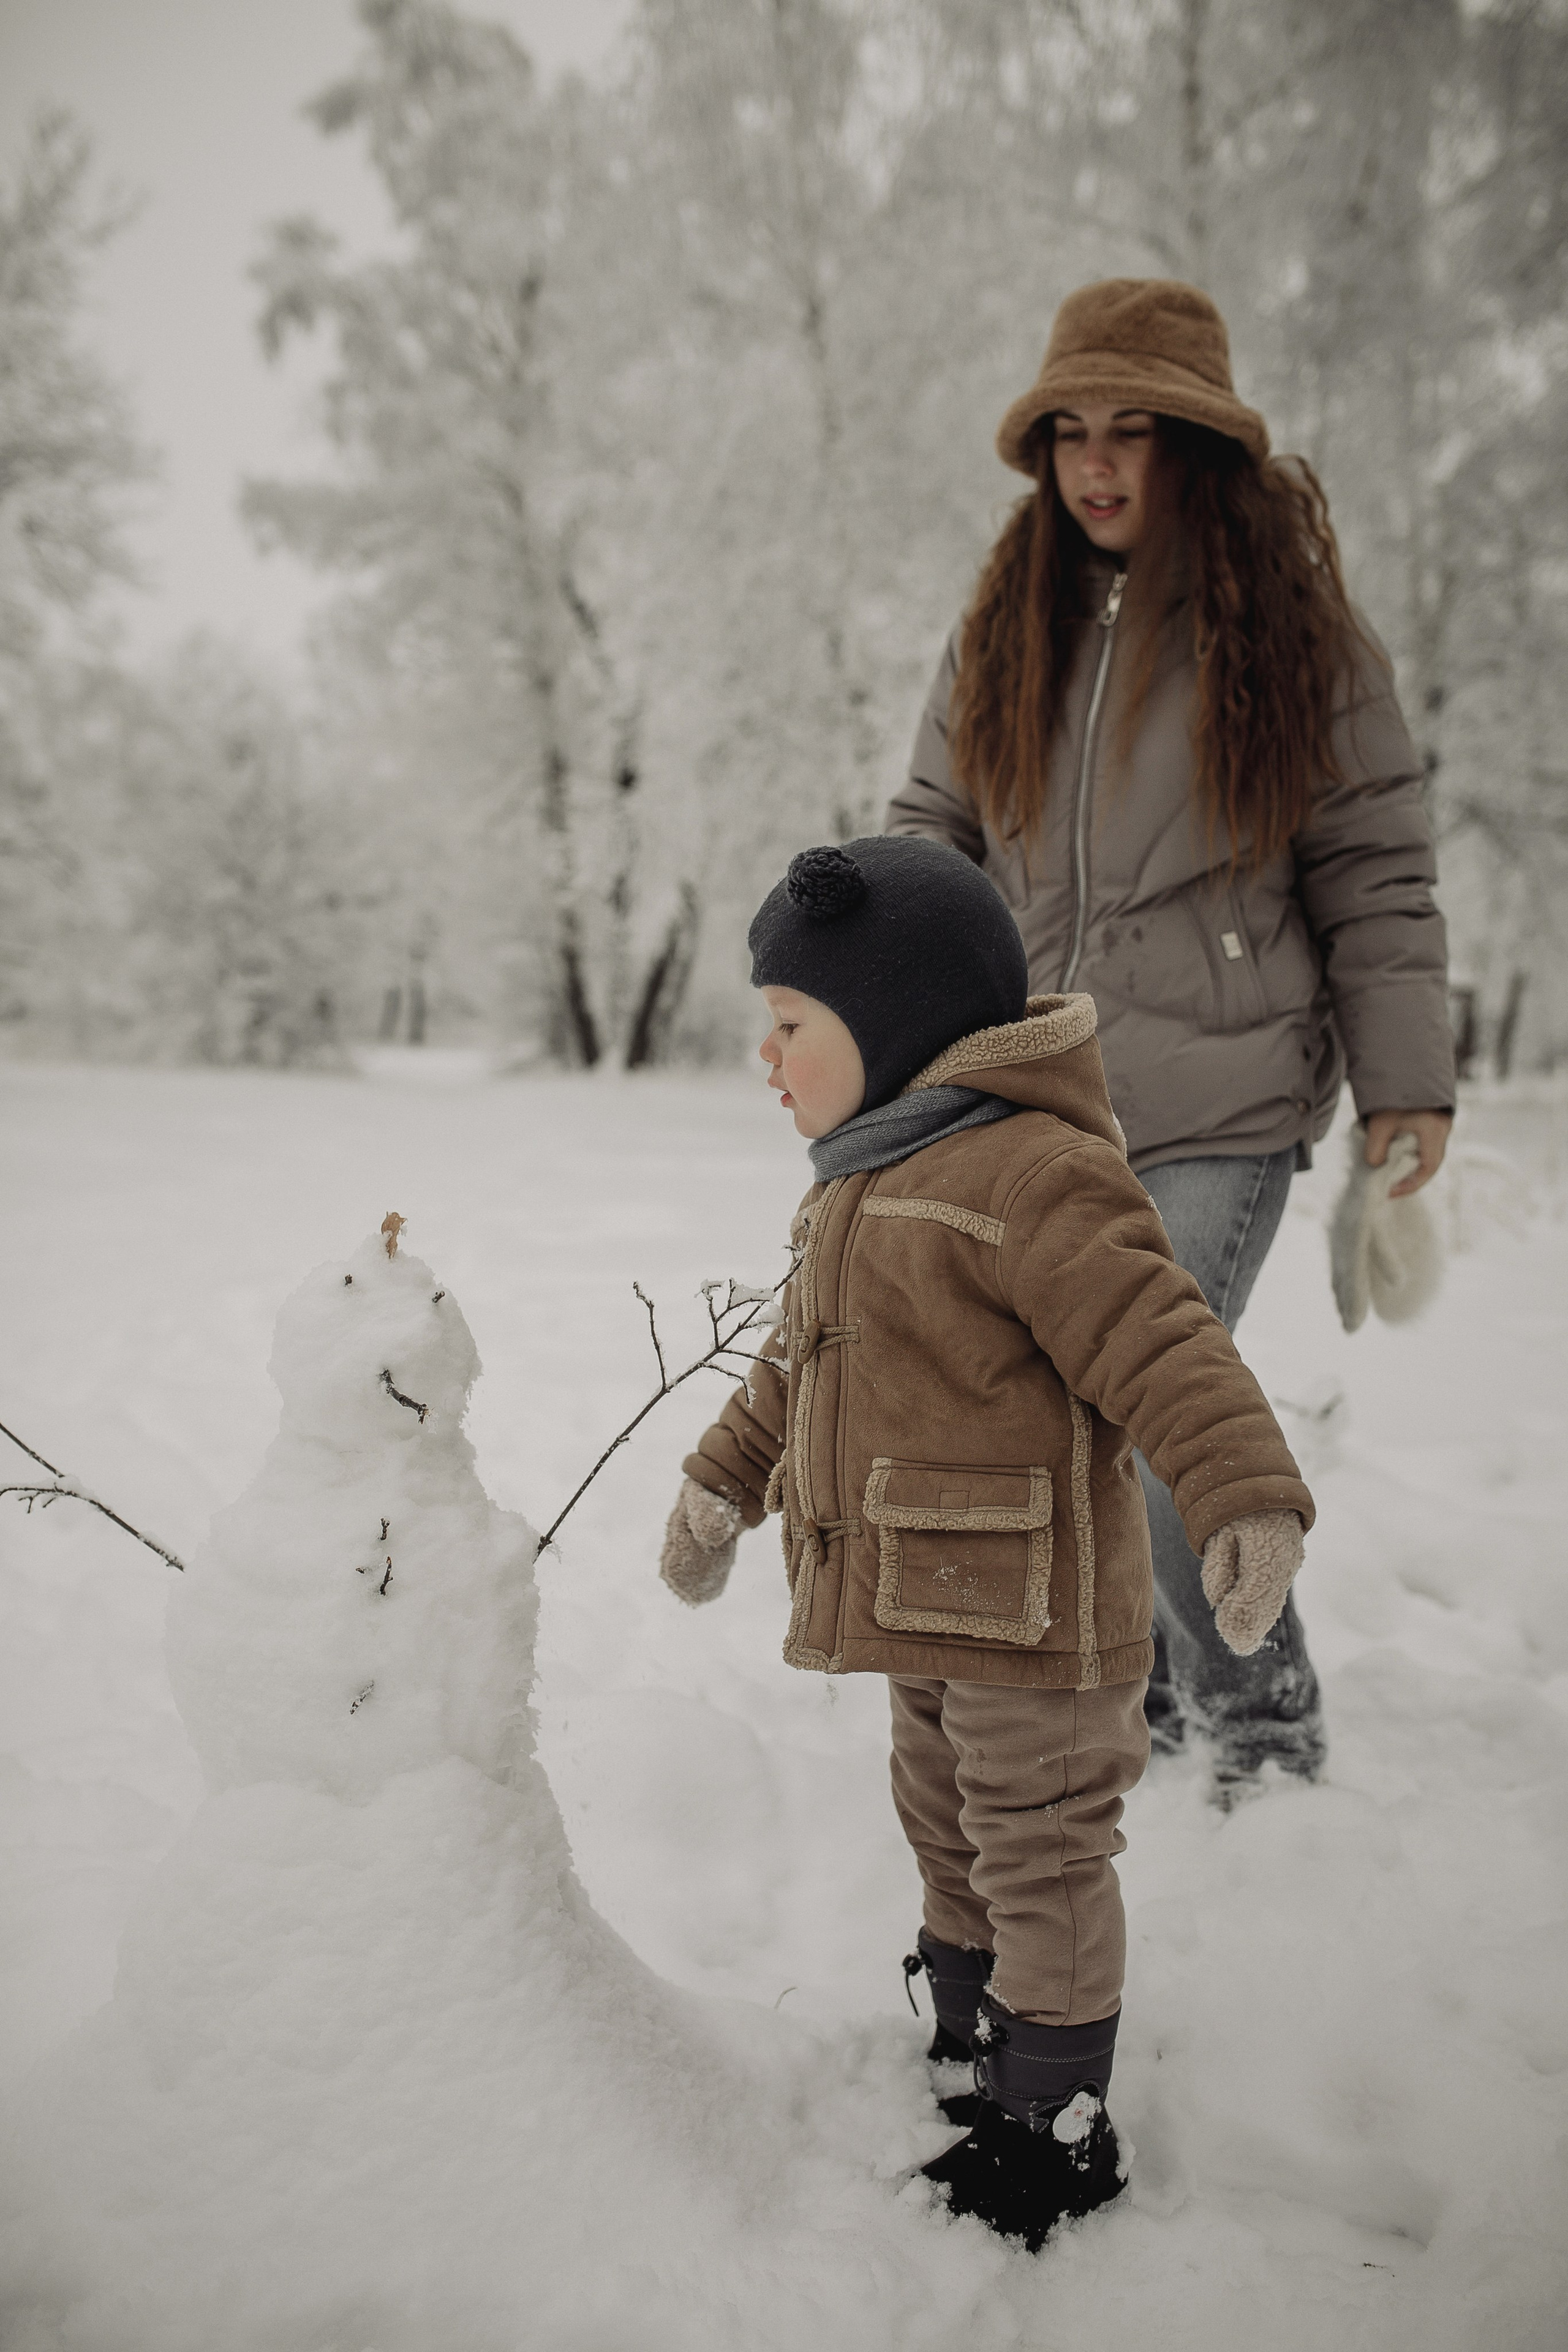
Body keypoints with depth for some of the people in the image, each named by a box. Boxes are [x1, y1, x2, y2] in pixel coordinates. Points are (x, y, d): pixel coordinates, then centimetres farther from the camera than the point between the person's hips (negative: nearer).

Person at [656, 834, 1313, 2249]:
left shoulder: (1032, 1174, -22)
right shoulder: (864, 1187, 11)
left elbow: (1164, 1347, -27)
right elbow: (801, 1366, 22)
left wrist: (1248, 1501, -36)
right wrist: (725, 1480, 24)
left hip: (1031, 1614, -9)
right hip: (924, 1607, 9)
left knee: (1041, 1862, 7)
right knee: (950, 1841, 24)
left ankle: (1058, 2130, 24)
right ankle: (974, 2052, 45)